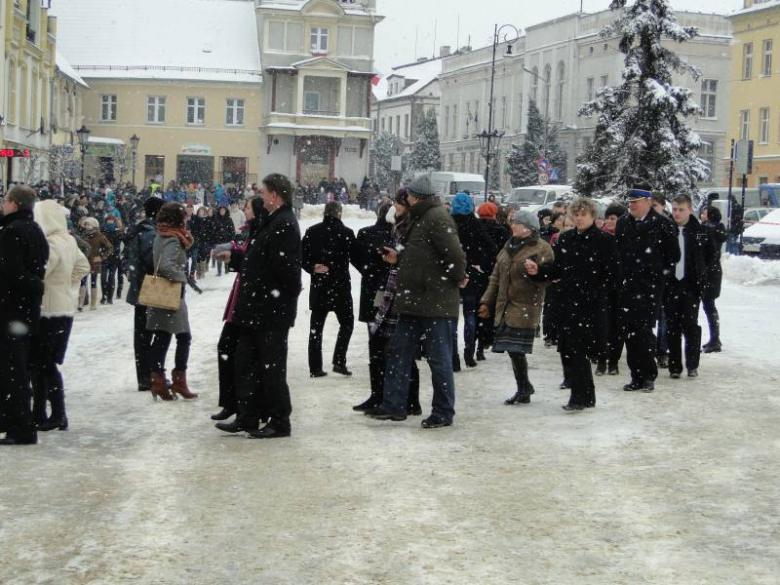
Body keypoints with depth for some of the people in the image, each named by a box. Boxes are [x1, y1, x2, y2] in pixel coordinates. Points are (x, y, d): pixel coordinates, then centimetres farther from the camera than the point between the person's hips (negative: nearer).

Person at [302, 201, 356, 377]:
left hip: (318, 285, 3)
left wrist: (313, 268, 0)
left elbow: (303, 257, -2)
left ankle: (315, 367, 9)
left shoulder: (312, 231, 0)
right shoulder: (346, 233, -9)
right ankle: (339, 361, 1)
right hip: (340, 285, -3)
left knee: (316, 326, 10)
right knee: (347, 323, 12)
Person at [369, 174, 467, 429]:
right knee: (399, 351, 12)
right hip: (415, 300, 11)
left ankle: (444, 413, 9)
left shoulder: (437, 218, -18)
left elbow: (455, 253, -26)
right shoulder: (421, 219, 15)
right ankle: (394, 406, 18)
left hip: (435, 302, -11)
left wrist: (458, 278, -11)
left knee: (439, 358, 0)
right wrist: (398, 257, 11)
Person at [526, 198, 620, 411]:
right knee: (567, 349, 7)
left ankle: (579, 397, -4)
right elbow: (557, 270, 14)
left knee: (577, 350, -12)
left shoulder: (604, 240, -4)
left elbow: (613, 272, -5)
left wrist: (597, 292, -12)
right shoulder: (566, 239, 12)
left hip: (591, 305, -6)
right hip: (569, 302, 6)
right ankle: (587, 396, 19)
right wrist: (538, 271, -2)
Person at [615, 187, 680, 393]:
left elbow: (673, 254, 0)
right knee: (630, 331, 5)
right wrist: (620, 276, 12)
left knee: (644, 331, -8)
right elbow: (616, 251, 18)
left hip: (650, 288, -5)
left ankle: (648, 376, 3)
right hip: (627, 287, 5)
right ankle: (637, 376, 12)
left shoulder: (661, 224, -5)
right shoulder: (623, 223, 9)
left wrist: (660, 272, 3)